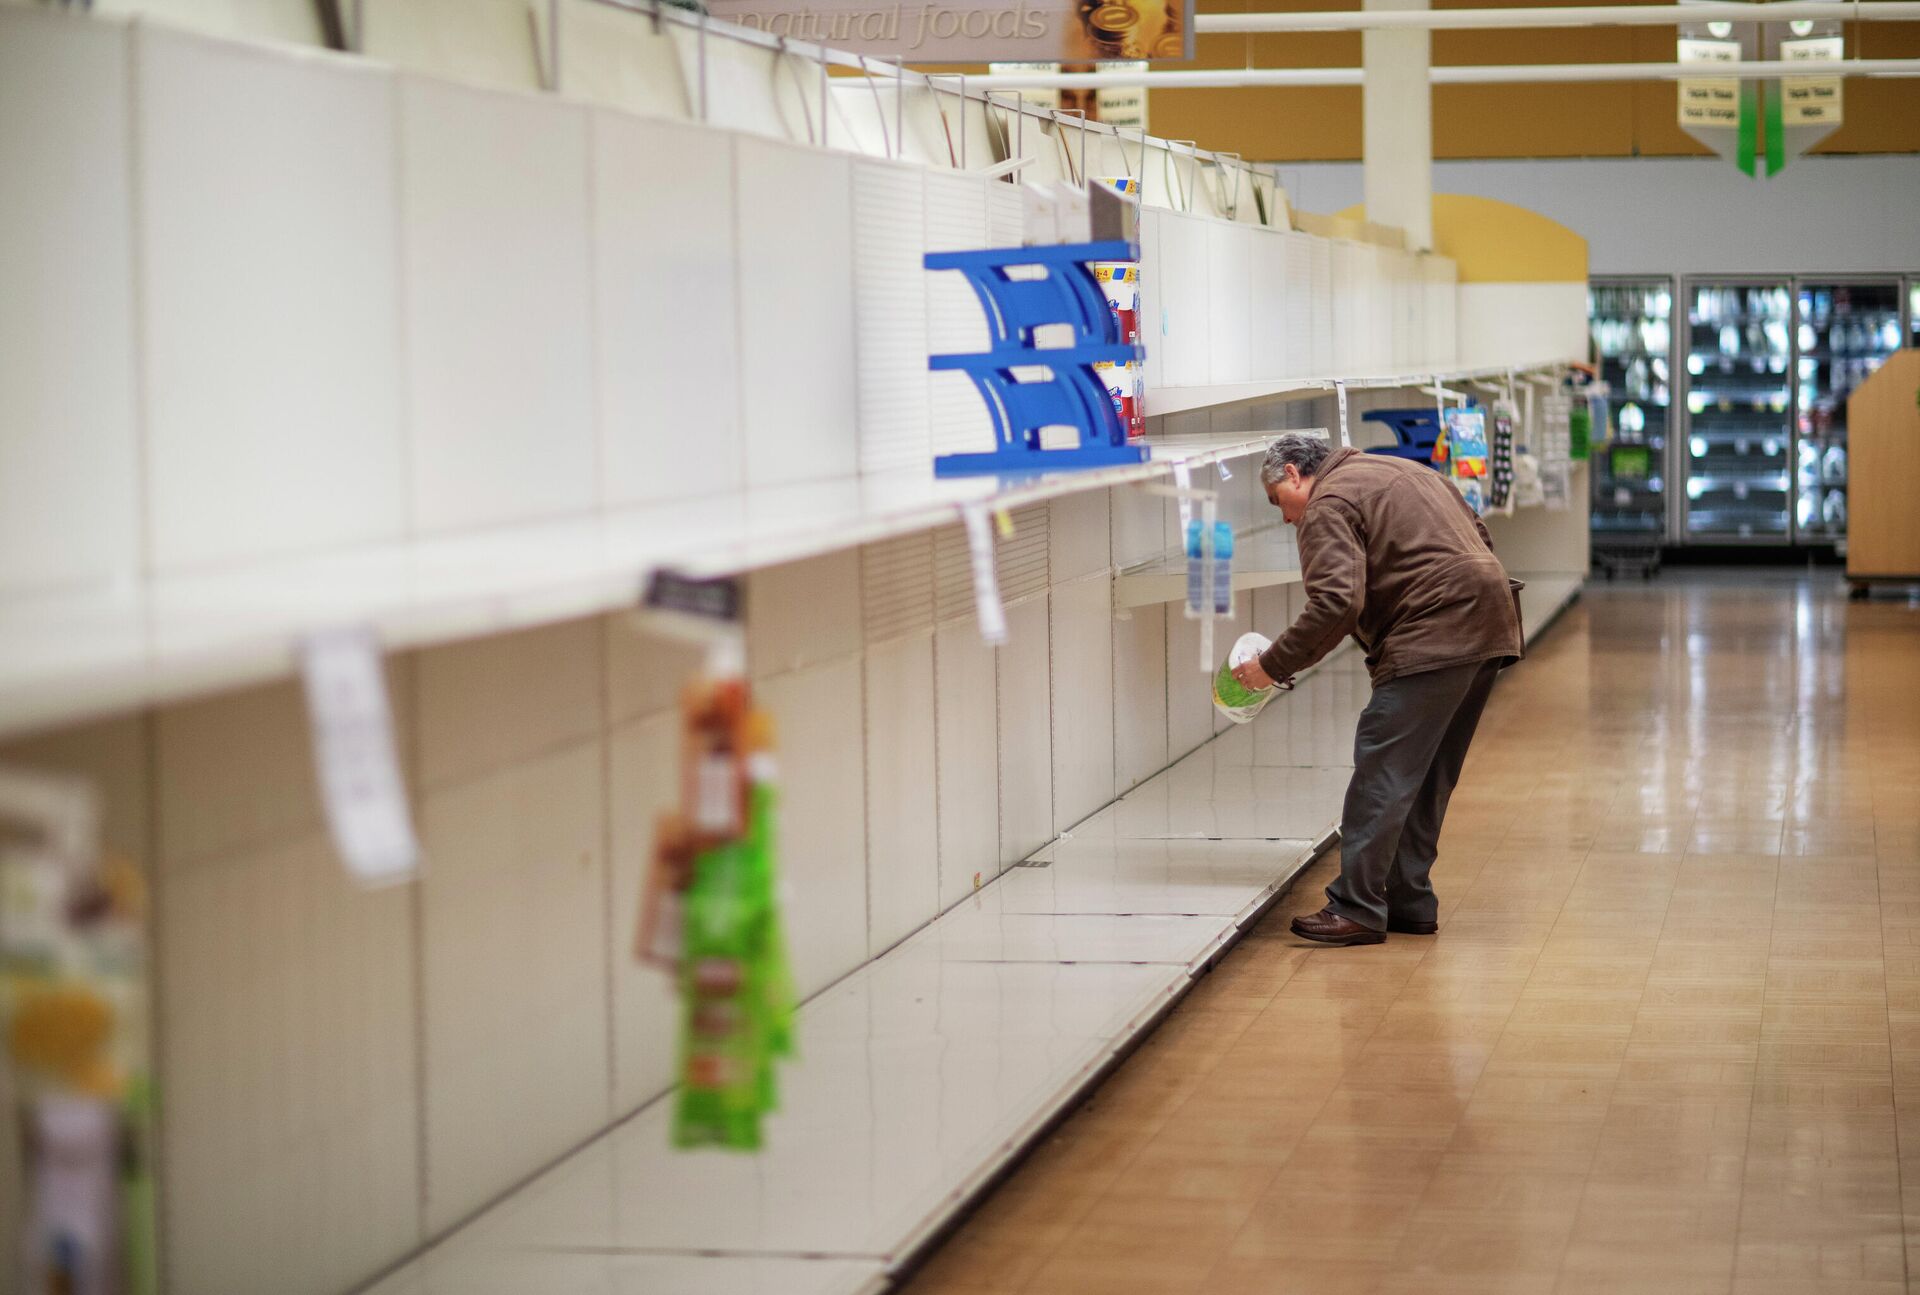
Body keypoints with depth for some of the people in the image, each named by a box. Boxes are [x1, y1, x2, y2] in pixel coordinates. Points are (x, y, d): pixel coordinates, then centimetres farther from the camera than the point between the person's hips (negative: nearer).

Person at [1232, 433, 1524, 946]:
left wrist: (1273, 666, -13)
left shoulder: (1328, 507, -5)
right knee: (1427, 776, 16)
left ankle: (1357, 909, -9)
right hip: (1488, 624, 10)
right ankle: (1410, 901, 19)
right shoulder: (1400, 471, 24)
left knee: (1383, 770, -7)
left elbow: (1337, 603, -19)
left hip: (1434, 638, -10)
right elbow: (1478, 533, 27)